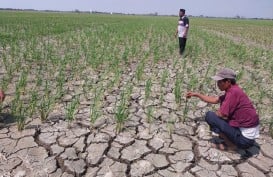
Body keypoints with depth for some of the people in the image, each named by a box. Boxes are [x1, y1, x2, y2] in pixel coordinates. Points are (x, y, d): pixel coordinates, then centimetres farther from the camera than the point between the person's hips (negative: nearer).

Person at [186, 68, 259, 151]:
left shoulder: (233, 92, -22)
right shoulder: (233, 90, 7)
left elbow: (221, 114, -20)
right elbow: (215, 100, 18)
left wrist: (212, 114, 3)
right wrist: (196, 94, 16)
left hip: (245, 137, -9)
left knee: (210, 116, -10)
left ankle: (231, 145, 0)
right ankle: (229, 141, 14)